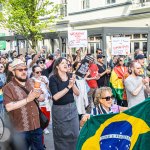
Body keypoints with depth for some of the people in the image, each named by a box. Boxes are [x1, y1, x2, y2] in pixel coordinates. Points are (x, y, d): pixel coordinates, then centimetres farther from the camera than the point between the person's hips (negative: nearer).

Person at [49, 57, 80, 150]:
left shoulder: (70, 76, 4)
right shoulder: (53, 78, -11)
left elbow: (77, 93, -1)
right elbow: (55, 97, -21)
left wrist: (73, 84, -18)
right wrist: (68, 87, -23)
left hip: (72, 108, 4)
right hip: (60, 110, -4)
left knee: (75, 134, 7)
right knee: (61, 135, 11)